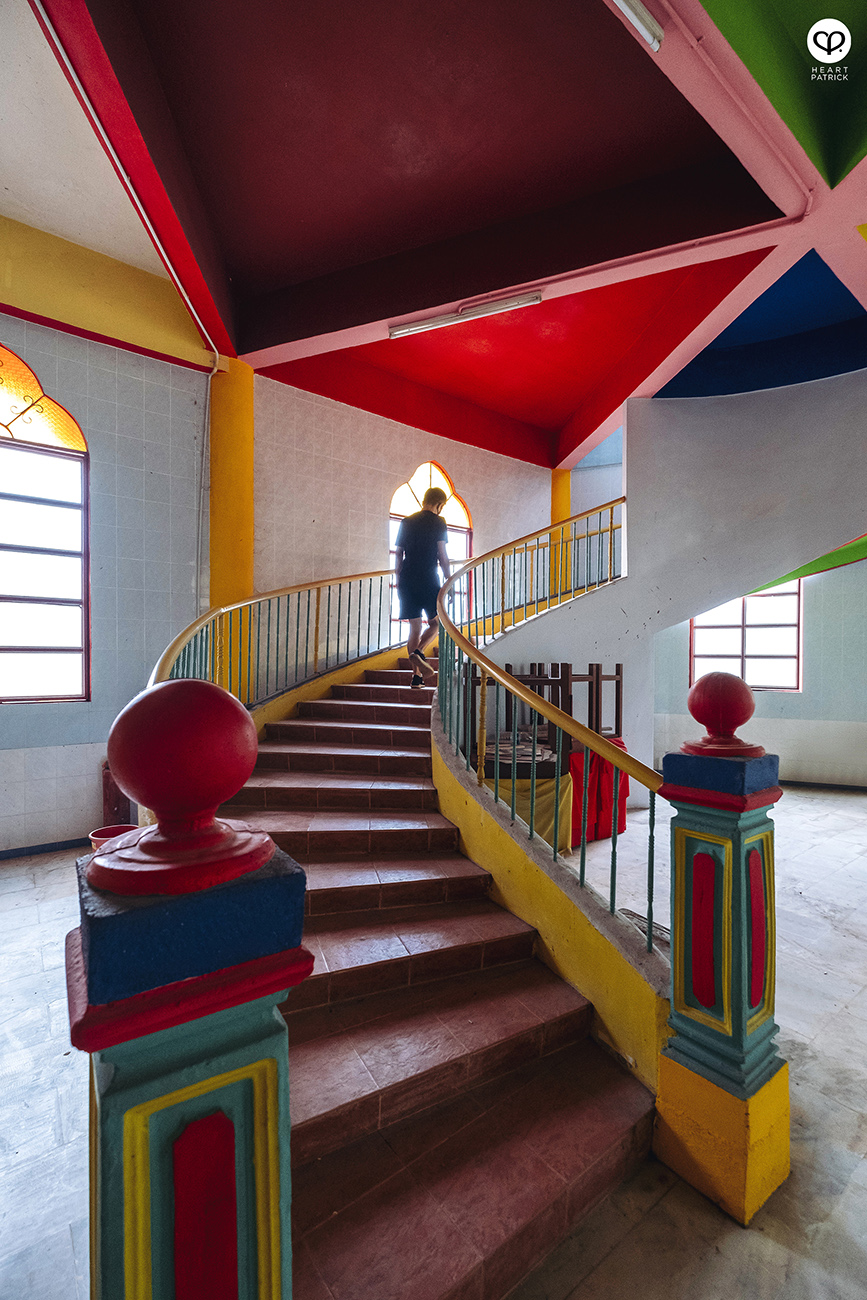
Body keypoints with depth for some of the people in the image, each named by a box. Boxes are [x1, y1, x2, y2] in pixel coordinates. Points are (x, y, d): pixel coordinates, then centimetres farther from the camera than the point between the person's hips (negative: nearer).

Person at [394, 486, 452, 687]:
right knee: (436, 623, 9)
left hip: (407, 581, 5)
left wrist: (398, 582, 20)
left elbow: (398, 555, 14)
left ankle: (416, 675, 4)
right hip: (429, 580, -4)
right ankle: (418, 652, -17)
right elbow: (442, 556, -5)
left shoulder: (406, 522, 15)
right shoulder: (437, 522, 0)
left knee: (415, 627, 6)